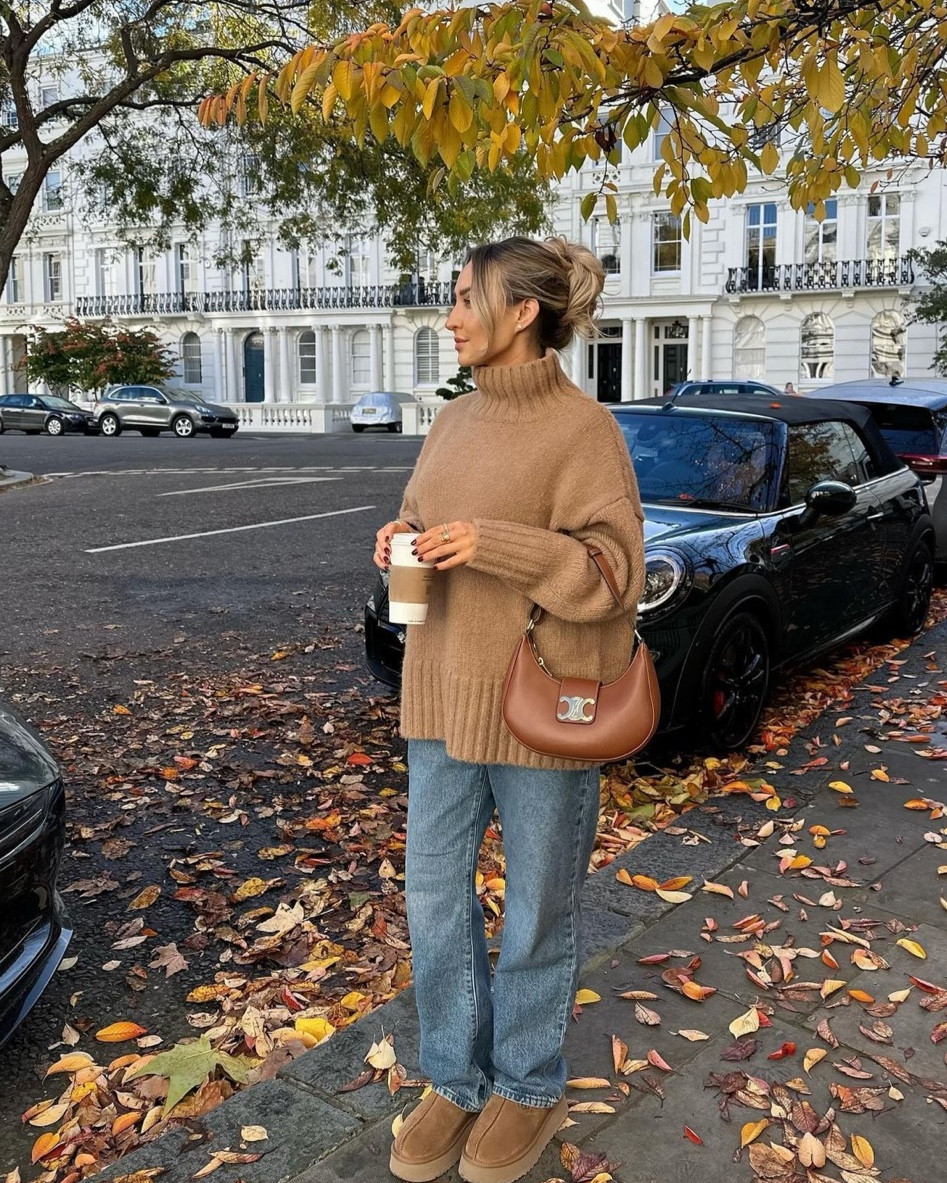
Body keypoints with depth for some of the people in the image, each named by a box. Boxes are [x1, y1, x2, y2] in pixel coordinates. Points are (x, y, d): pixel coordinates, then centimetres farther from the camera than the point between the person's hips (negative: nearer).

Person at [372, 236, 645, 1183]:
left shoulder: (582, 428, -13)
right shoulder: (453, 422, 9)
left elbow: (614, 570, -16)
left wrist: (494, 544, -26)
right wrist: (403, 537, -3)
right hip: (443, 697, 7)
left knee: (537, 915, 11)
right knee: (434, 902, 13)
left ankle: (529, 1091, 34)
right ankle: (456, 1081, 35)